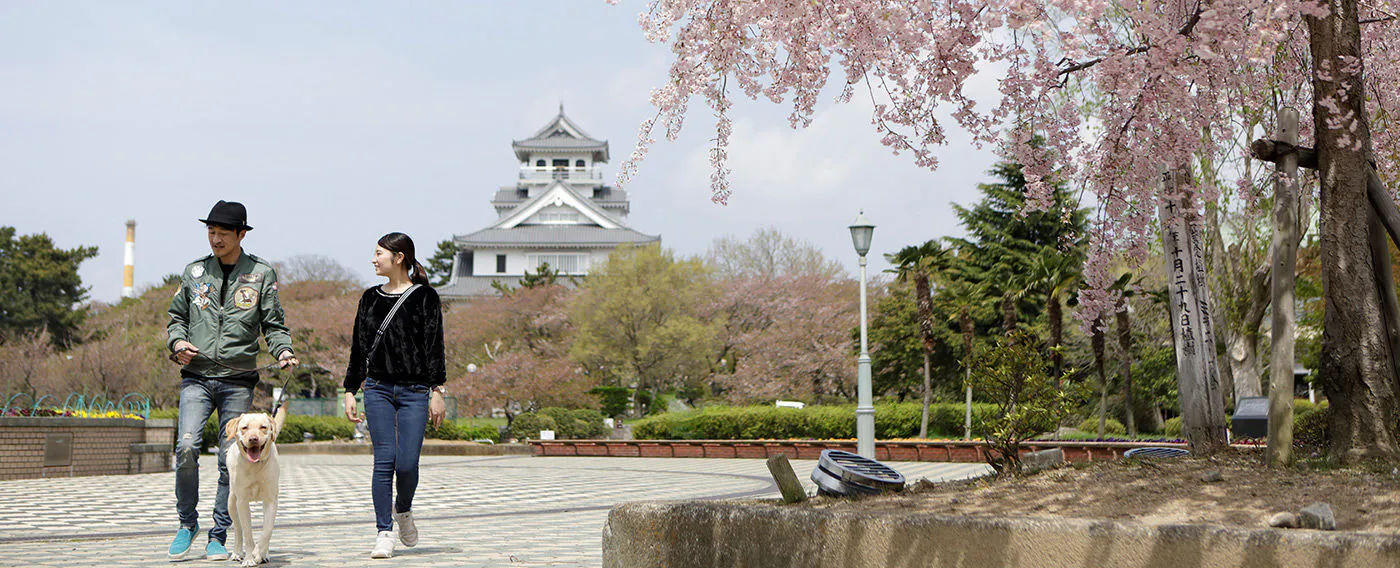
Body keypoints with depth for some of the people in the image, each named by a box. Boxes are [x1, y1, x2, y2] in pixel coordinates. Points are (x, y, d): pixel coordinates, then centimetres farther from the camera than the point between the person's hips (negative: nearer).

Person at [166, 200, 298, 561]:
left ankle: (219, 536, 10)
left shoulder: (261, 274, 5)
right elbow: (177, 316, 17)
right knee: (187, 447, -16)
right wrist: (177, 342, -3)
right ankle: (187, 523, 4)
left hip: (238, 380, -1)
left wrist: (283, 350, -13)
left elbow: (272, 323, 6)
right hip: (196, 376, 1)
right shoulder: (194, 272, 11)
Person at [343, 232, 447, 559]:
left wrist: (438, 391, -7)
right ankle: (384, 532, 0)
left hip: (414, 391, -3)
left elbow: (434, 347, -2)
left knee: (407, 464, -7)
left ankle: (403, 511, 23)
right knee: (384, 459, -6)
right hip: (378, 388, 3)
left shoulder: (424, 297, 1)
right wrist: (350, 390, 11)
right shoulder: (370, 298, 12)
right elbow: (359, 348, 15)